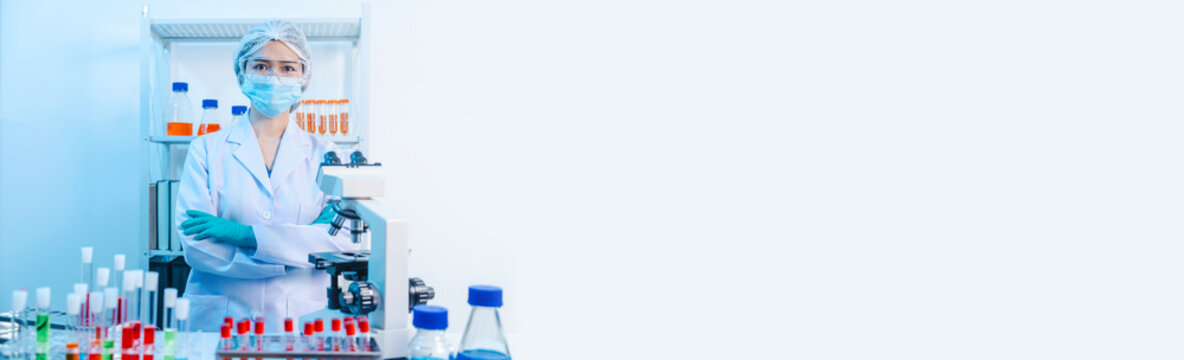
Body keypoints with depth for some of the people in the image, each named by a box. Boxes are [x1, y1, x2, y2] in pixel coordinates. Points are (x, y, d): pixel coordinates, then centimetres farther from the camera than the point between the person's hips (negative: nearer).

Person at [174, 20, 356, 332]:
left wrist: (246, 234, -11)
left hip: (302, 321, 0)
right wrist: (300, 249, -9)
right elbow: (195, 245, -2)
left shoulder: (322, 154, 10)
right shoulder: (207, 149, 9)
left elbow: (347, 241, -4)